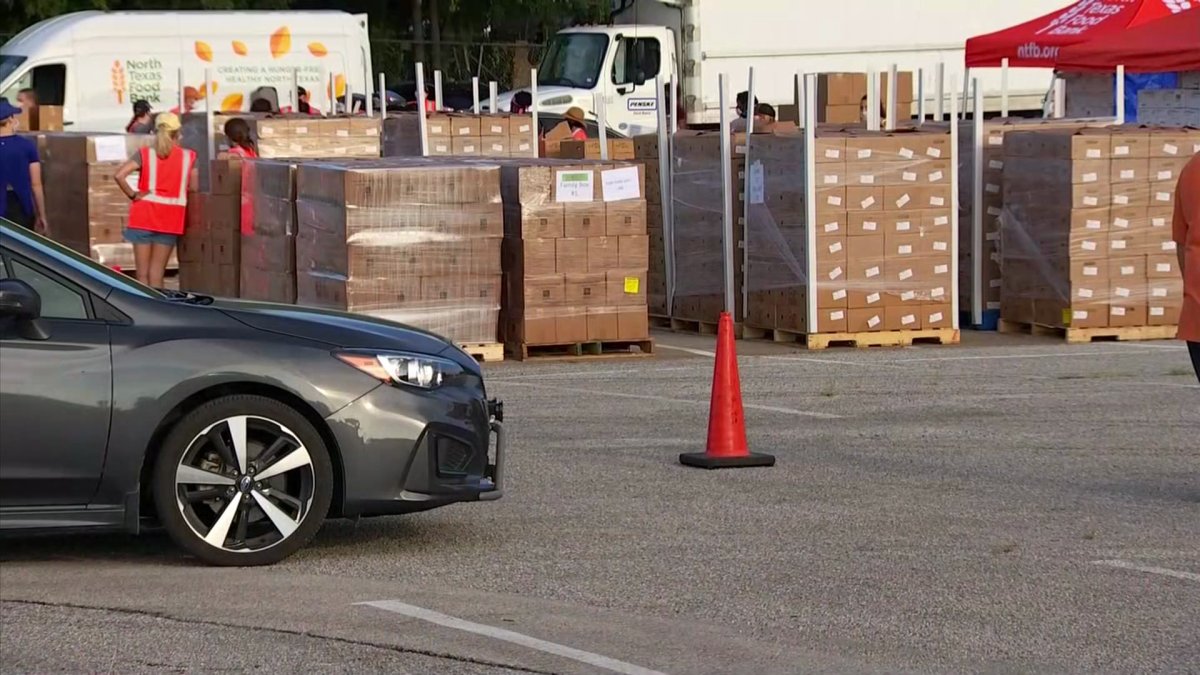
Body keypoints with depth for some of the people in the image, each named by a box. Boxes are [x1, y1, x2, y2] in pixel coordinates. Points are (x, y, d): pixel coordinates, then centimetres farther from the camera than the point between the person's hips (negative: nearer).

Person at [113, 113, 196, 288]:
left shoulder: (145, 154, -3)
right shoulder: (188, 156, 0)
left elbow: (119, 175, -15)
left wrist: (132, 195, -4)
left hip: (144, 216, -1)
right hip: (170, 220, 1)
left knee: (142, 272, 4)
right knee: (157, 272, 5)